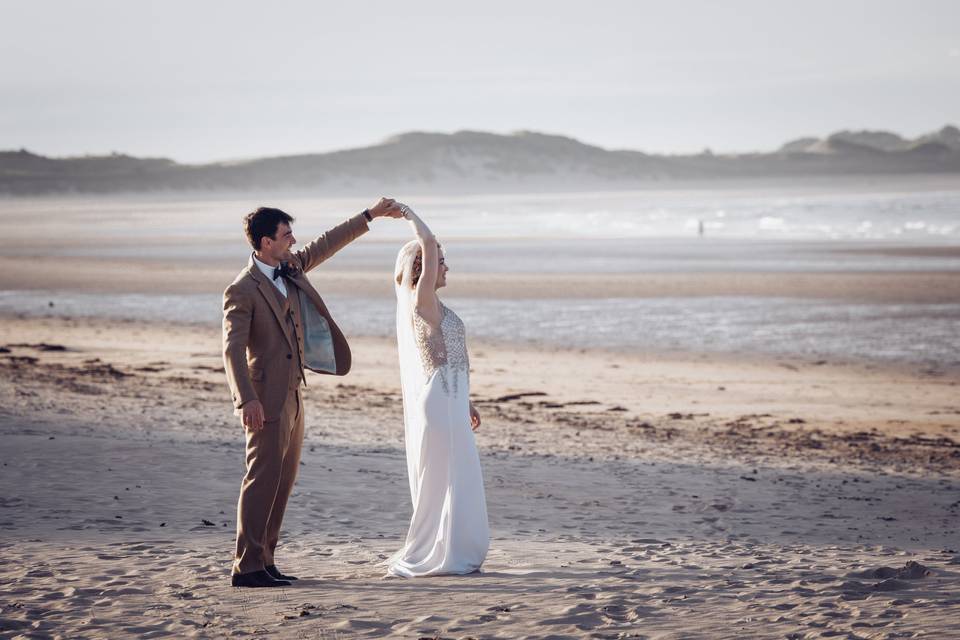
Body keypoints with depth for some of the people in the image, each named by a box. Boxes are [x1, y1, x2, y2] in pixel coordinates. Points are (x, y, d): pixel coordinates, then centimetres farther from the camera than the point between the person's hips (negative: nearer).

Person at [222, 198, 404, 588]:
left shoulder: (290, 268, 9)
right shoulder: (242, 291, -15)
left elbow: (326, 245, 24)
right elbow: (232, 349, -21)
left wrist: (369, 216, 27)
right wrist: (246, 400, -32)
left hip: (292, 396, 9)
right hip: (267, 399, -9)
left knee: (282, 482, 10)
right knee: (263, 479, -9)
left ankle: (264, 561, 15)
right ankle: (247, 567, -6)